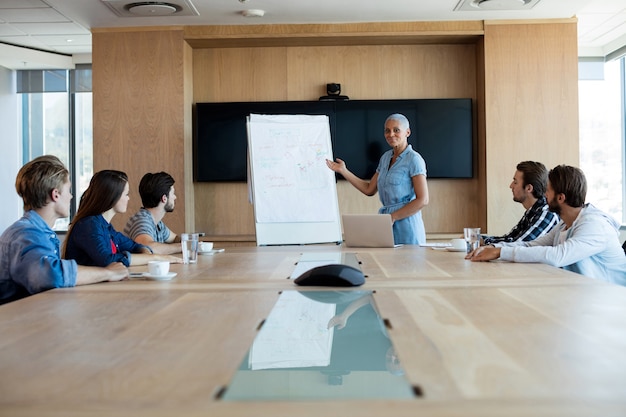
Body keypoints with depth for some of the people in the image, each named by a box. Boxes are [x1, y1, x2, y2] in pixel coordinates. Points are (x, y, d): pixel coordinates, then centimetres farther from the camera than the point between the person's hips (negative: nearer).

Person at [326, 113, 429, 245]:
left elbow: (422, 200, -14)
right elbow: (369, 189, 17)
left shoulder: (414, 159, -9)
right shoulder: (386, 157, 14)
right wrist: (343, 170, 14)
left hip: (406, 227, -6)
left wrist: (393, 217, -17)